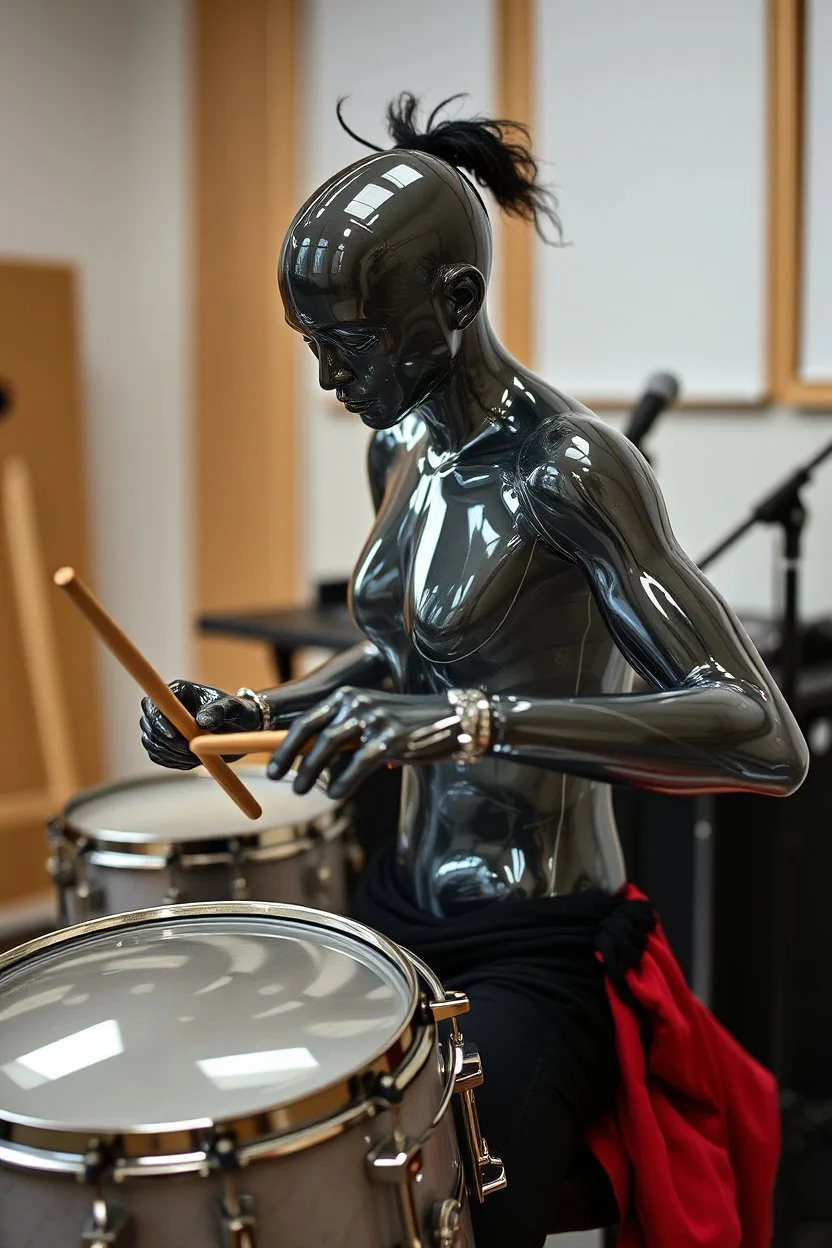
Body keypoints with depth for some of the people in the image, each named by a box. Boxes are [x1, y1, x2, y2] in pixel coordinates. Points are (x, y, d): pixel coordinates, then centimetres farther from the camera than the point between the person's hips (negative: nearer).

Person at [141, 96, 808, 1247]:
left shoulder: (567, 468, -21)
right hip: (400, 909, 8)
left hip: (538, 951, -7)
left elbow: (769, 742, -29)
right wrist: (251, 713, 4)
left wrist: (479, 719, -39)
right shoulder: (401, 449, 5)